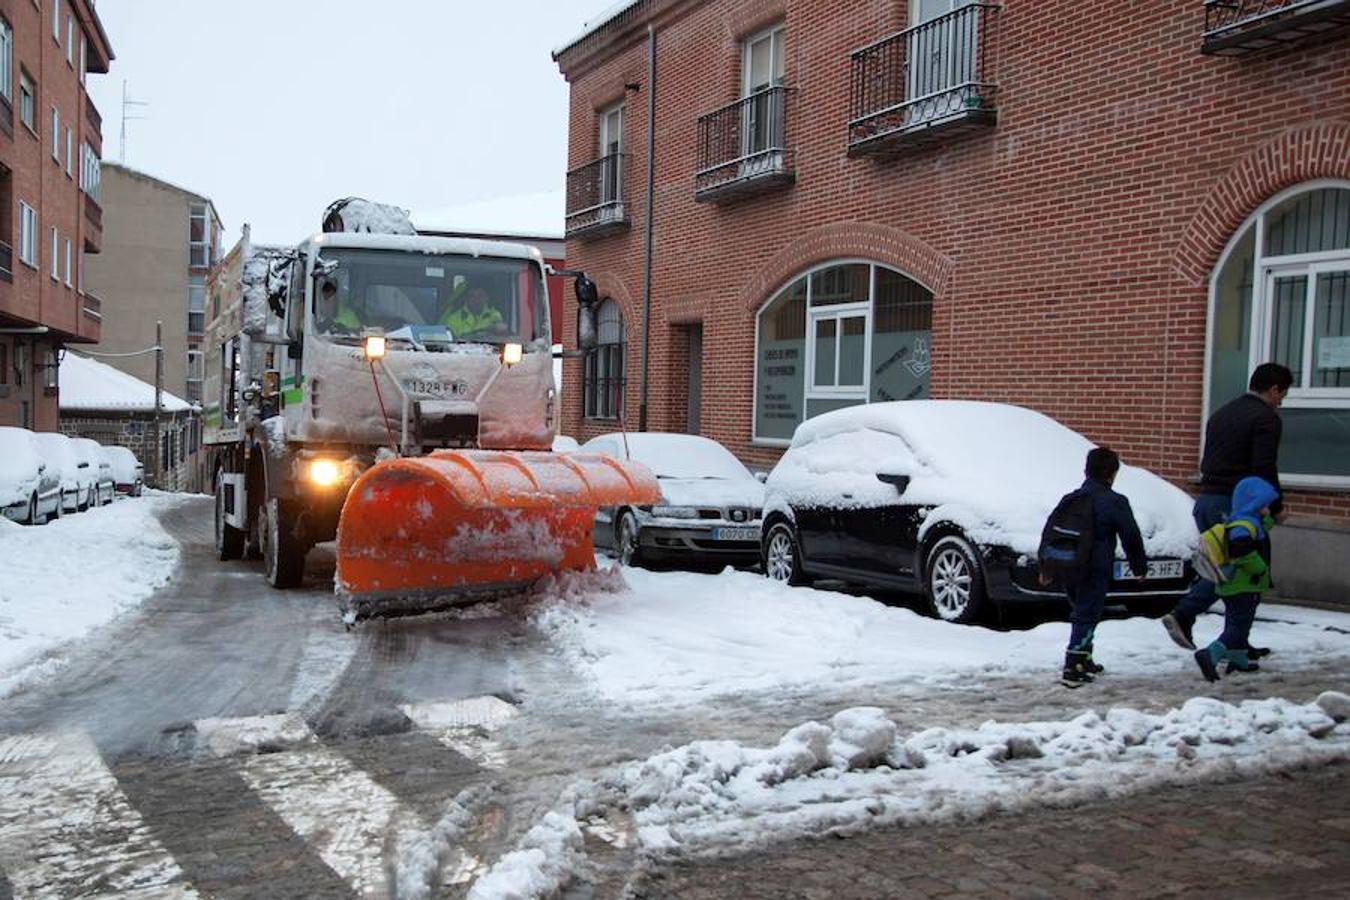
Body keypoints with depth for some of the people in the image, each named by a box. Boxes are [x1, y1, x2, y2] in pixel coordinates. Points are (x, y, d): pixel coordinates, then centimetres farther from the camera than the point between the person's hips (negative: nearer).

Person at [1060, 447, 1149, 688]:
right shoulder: (1115, 502, -7)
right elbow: (1131, 537, -4)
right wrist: (1139, 566, 8)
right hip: (1095, 570, -6)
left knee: (1080, 612, 20)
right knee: (1086, 616, -4)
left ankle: (1083, 661, 28)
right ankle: (1073, 668, -10)